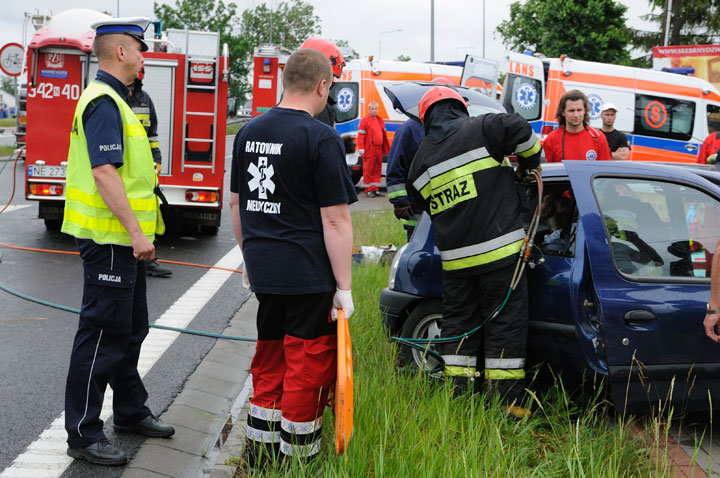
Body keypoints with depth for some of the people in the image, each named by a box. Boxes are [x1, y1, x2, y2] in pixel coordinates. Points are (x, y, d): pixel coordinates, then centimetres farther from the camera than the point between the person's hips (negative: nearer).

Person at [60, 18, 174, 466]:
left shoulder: (115, 101, 16)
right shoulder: (103, 102, -17)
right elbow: (104, 173, -25)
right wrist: (136, 232, -26)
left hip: (124, 241, 11)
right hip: (109, 239, -11)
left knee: (131, 328, 18)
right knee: (102, 334, -5)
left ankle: (131, 411, 32)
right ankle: (83, 434, 3)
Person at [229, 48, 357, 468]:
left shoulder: (249, 132, 8)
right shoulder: (321, 138, -14)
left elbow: (236, 202, 17)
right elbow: (335, 220, -15)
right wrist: (344, 286, -11)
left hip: (263, 271, 7)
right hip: (308, 274, -7)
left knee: (270, 359, 20)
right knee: (307, 368, 5)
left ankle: (261, 449, 30)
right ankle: (298, 457, 14)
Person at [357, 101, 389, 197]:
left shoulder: (380, 120, 16)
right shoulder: (365, 120, -4)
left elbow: (384, 135, 21)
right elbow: (360, 135, -8)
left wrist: (385, 148, 17)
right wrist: (361, 148, -16)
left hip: (379, 150, 7)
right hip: (369, 150, -7)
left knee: (377, 170, 9)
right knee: (368, 170, -3)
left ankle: (375, 189, 16)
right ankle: (368, 190, 2)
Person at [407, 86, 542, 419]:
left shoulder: (421, 160, 13)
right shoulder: (480, 130, -4)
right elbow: (522, 132, -15)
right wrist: (529, 166, 3)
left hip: (454, 258, 5)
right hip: (499, 249, -4)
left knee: (457, 321, 15)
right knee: (506, 322, 2)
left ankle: (456, 394, 16)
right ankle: (507, 400, 3)